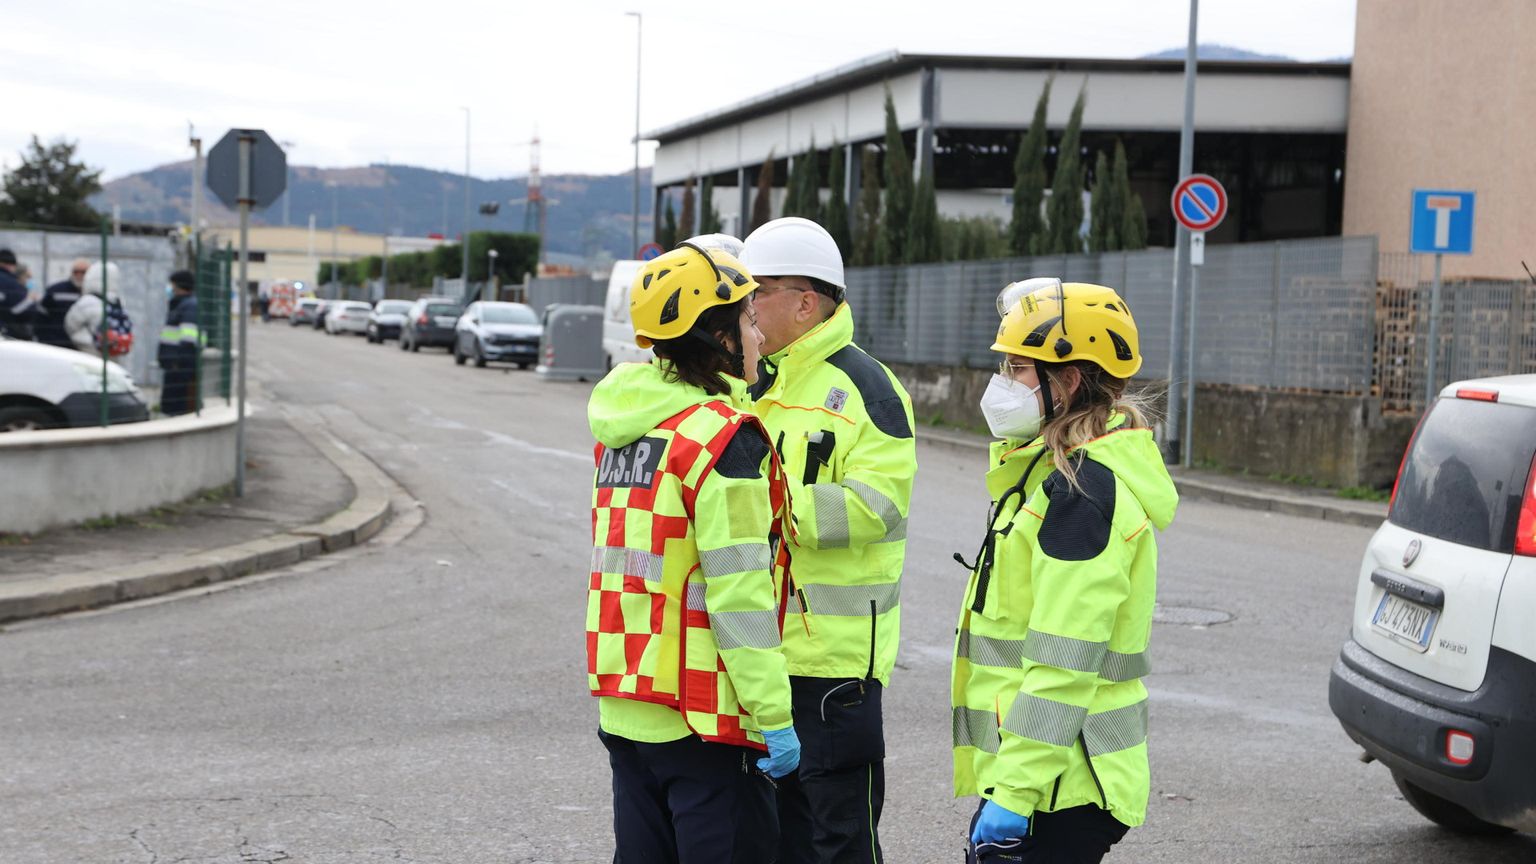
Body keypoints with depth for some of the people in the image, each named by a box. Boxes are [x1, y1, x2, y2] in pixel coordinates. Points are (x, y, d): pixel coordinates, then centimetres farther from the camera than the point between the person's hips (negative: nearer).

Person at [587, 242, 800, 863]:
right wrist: (774, 716, -16)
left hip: (625, 706, 8)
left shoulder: (622, 427, 10)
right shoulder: (727, 438, -16)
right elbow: (738, 594, -19)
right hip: (703, 717, -8)